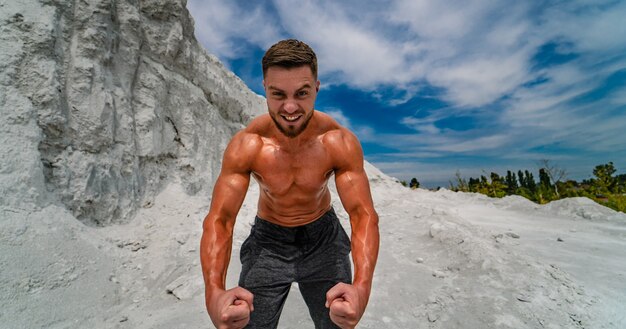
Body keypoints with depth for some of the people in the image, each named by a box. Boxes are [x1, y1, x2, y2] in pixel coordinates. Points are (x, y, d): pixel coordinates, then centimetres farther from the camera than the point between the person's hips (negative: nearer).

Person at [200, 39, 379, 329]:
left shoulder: (341, 142, -24)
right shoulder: (245, 146, -24)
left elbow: (363, 213, -26)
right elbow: (219, 219, -25)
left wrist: (361, 288, -42)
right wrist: (214, 293, -41)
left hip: (323, 238, 1)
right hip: (268, 240, 0)